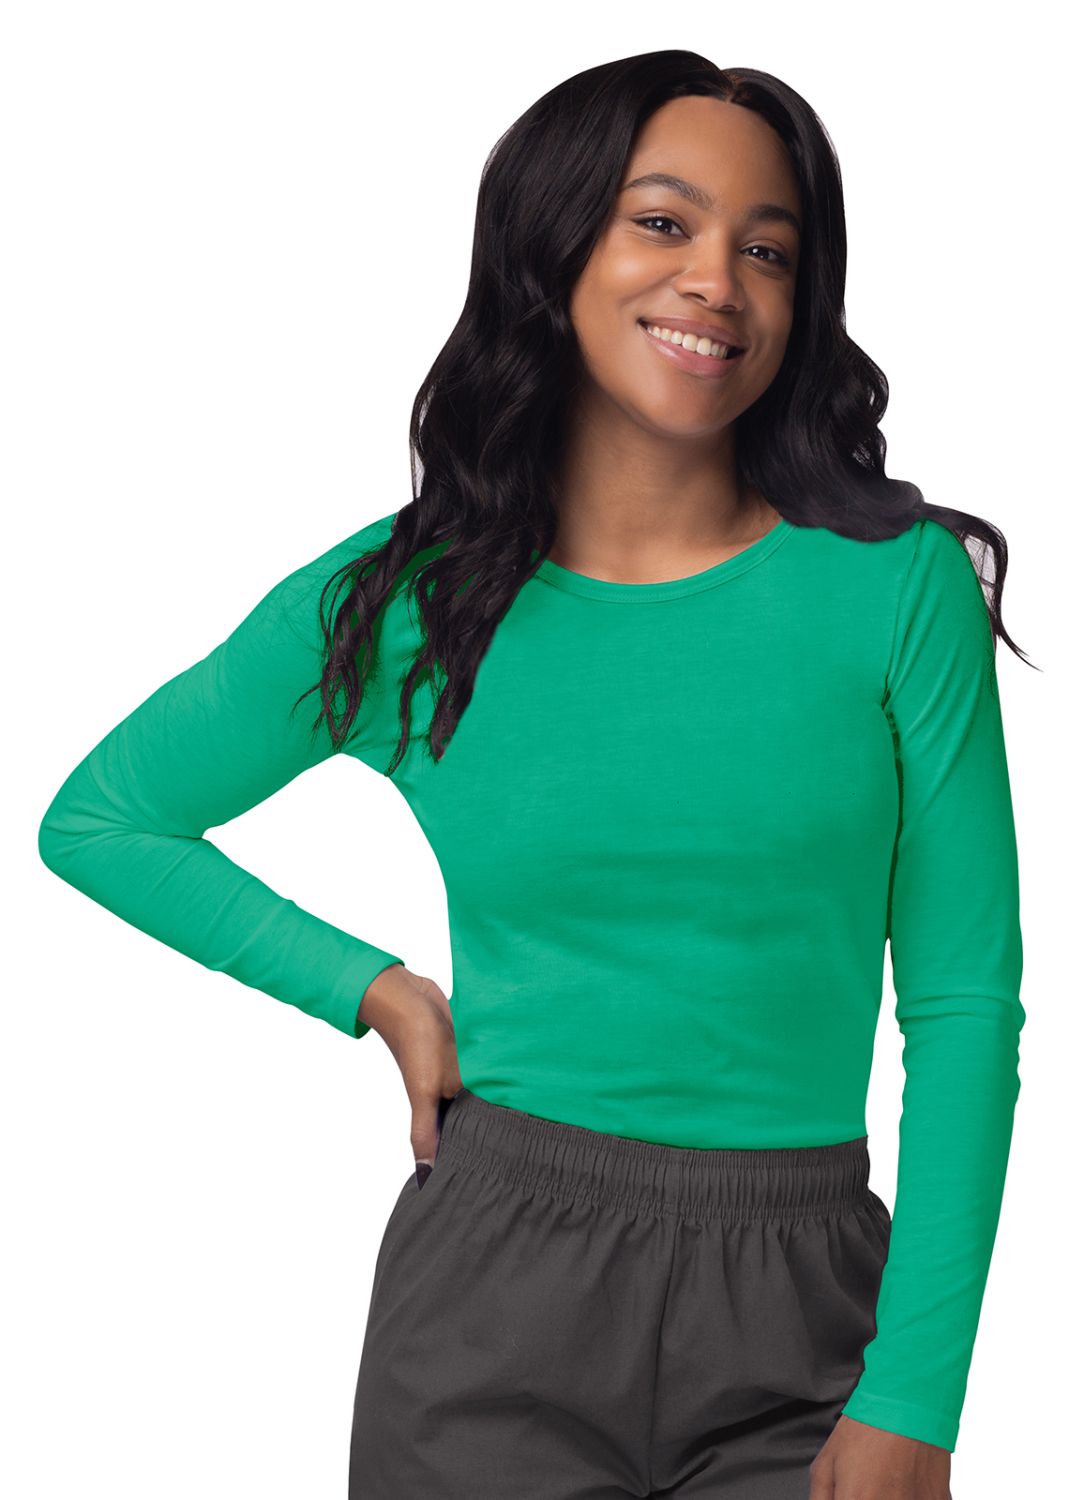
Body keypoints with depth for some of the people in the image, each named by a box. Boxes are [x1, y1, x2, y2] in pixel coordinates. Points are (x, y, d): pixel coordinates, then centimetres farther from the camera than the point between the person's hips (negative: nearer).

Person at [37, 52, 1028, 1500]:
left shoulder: (897, 583, -4)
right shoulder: (403, 603, -2)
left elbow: (964, 1004, -4)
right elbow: (96, 820, 11)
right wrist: (377, 991, 2)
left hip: (800, 1326, 0)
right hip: (494, 1317, 1)